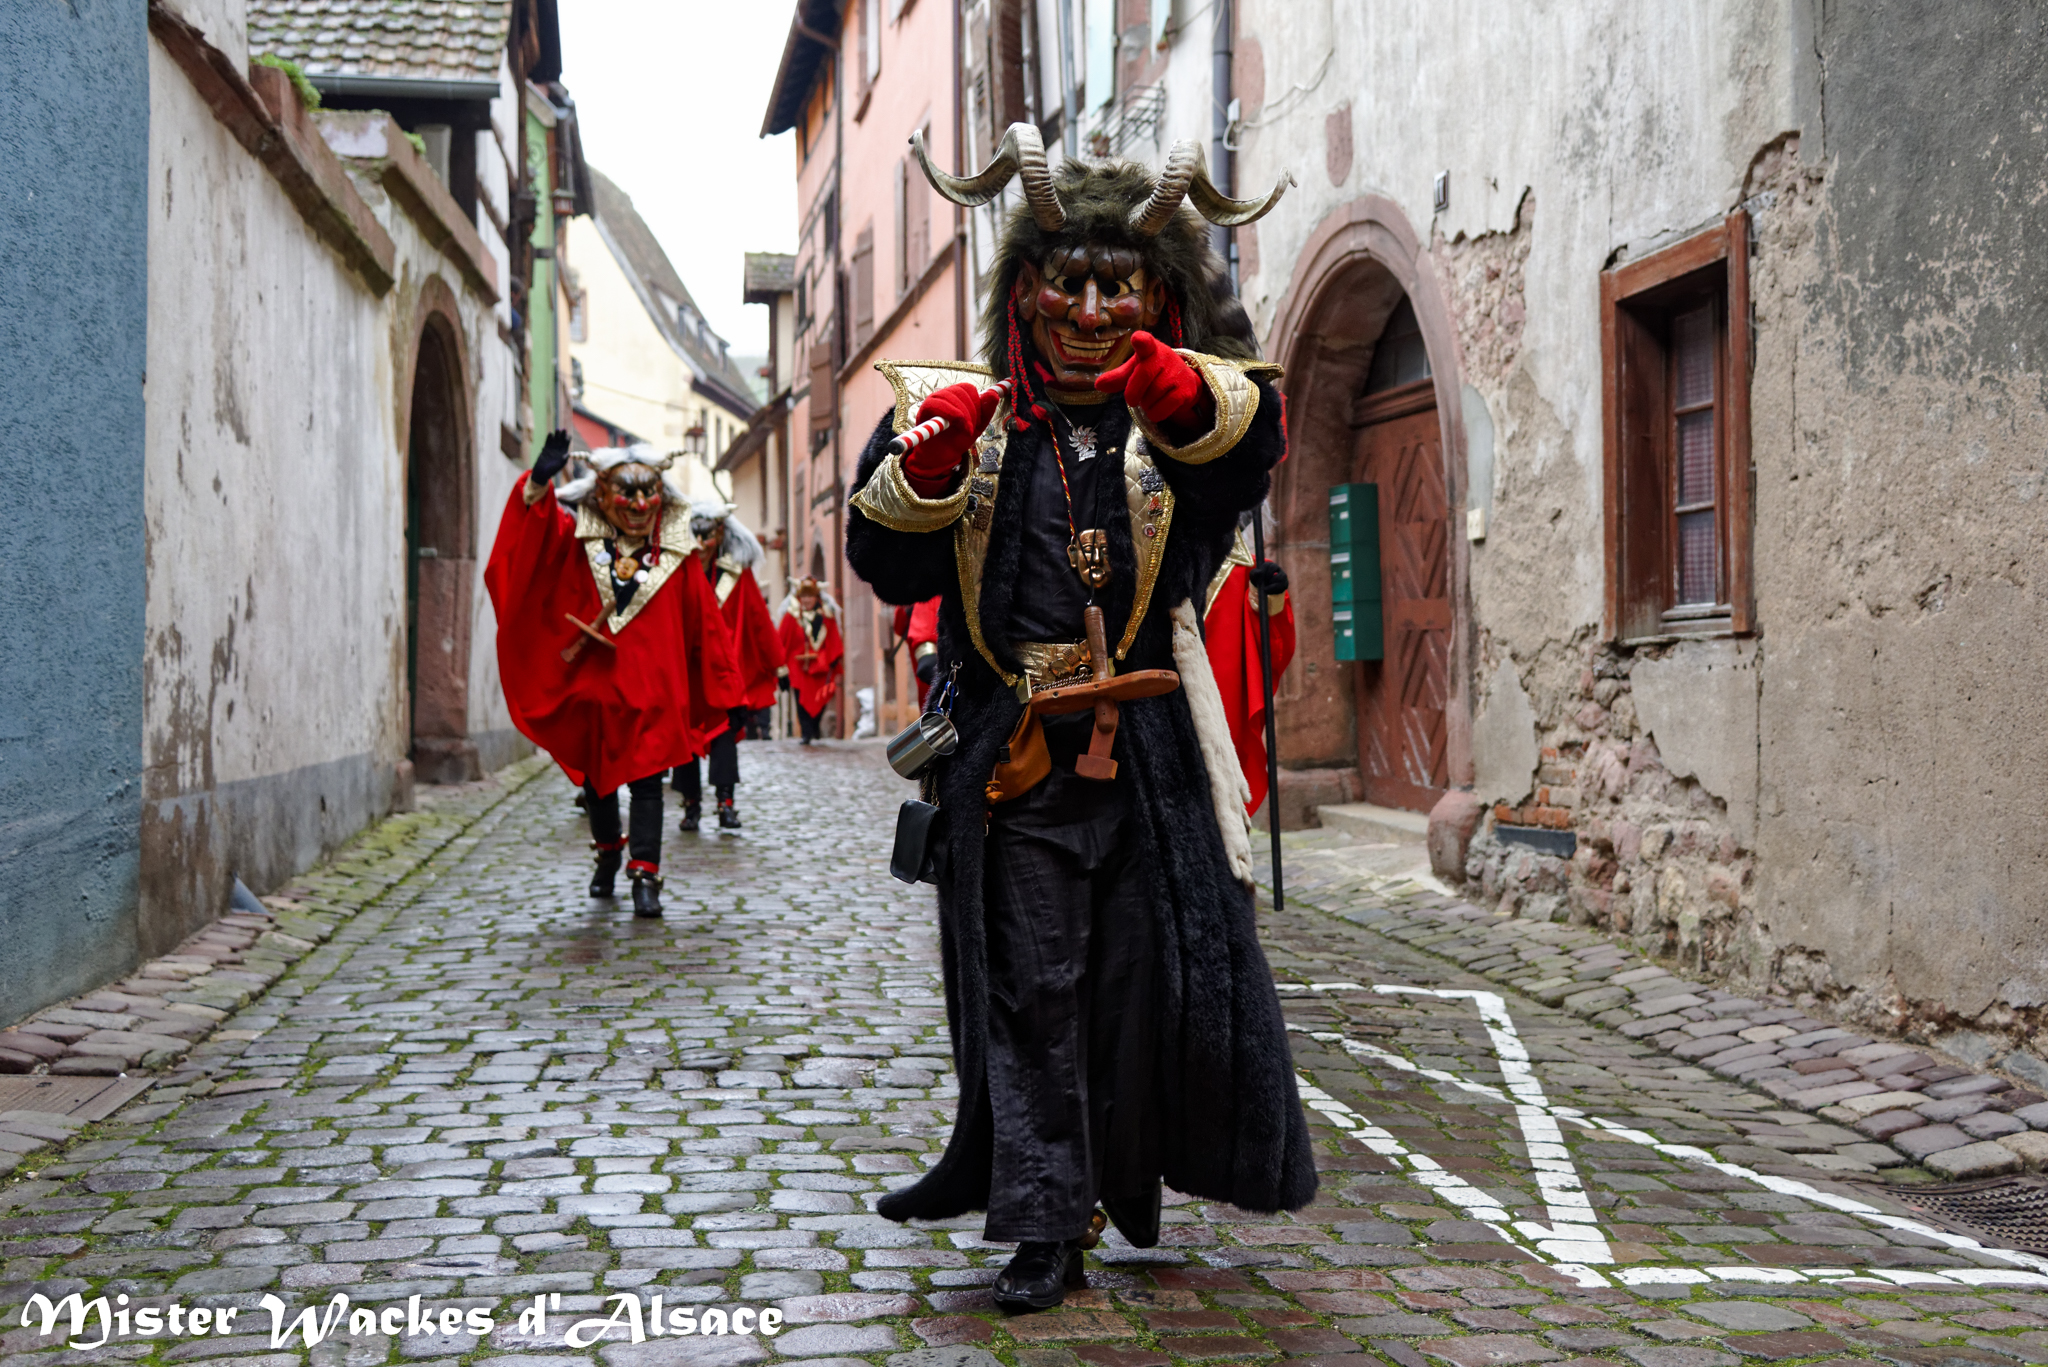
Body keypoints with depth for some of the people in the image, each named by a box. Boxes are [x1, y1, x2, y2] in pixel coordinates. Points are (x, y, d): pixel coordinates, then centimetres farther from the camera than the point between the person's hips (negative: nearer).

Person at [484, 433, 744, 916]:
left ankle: (645, 876, -8)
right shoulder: (578, 539, 2)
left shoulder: (675, 555, 3)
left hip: (651, 687, -2)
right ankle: (607, 853, 36)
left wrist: (723, 692, 7)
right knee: (595, 777, 14)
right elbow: (538, 534, -17)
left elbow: (703, 625, 7)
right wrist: (539, 484, -38)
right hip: (589, 682, 2)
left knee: (646, 780, -8)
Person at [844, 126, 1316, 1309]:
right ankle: (1050, 1222, 11)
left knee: (1154, 967, 7)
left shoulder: (1187, 417, 6)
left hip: (1152, 746, 0)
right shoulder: (977, 419, 7)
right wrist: (924, 467, -22)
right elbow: (886, 556, -3)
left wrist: (1183, 397, -37)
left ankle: (1121, 1176, 28)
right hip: (1016, 753, 0)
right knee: (1029, 981, 2)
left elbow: (1257, 431, -17)